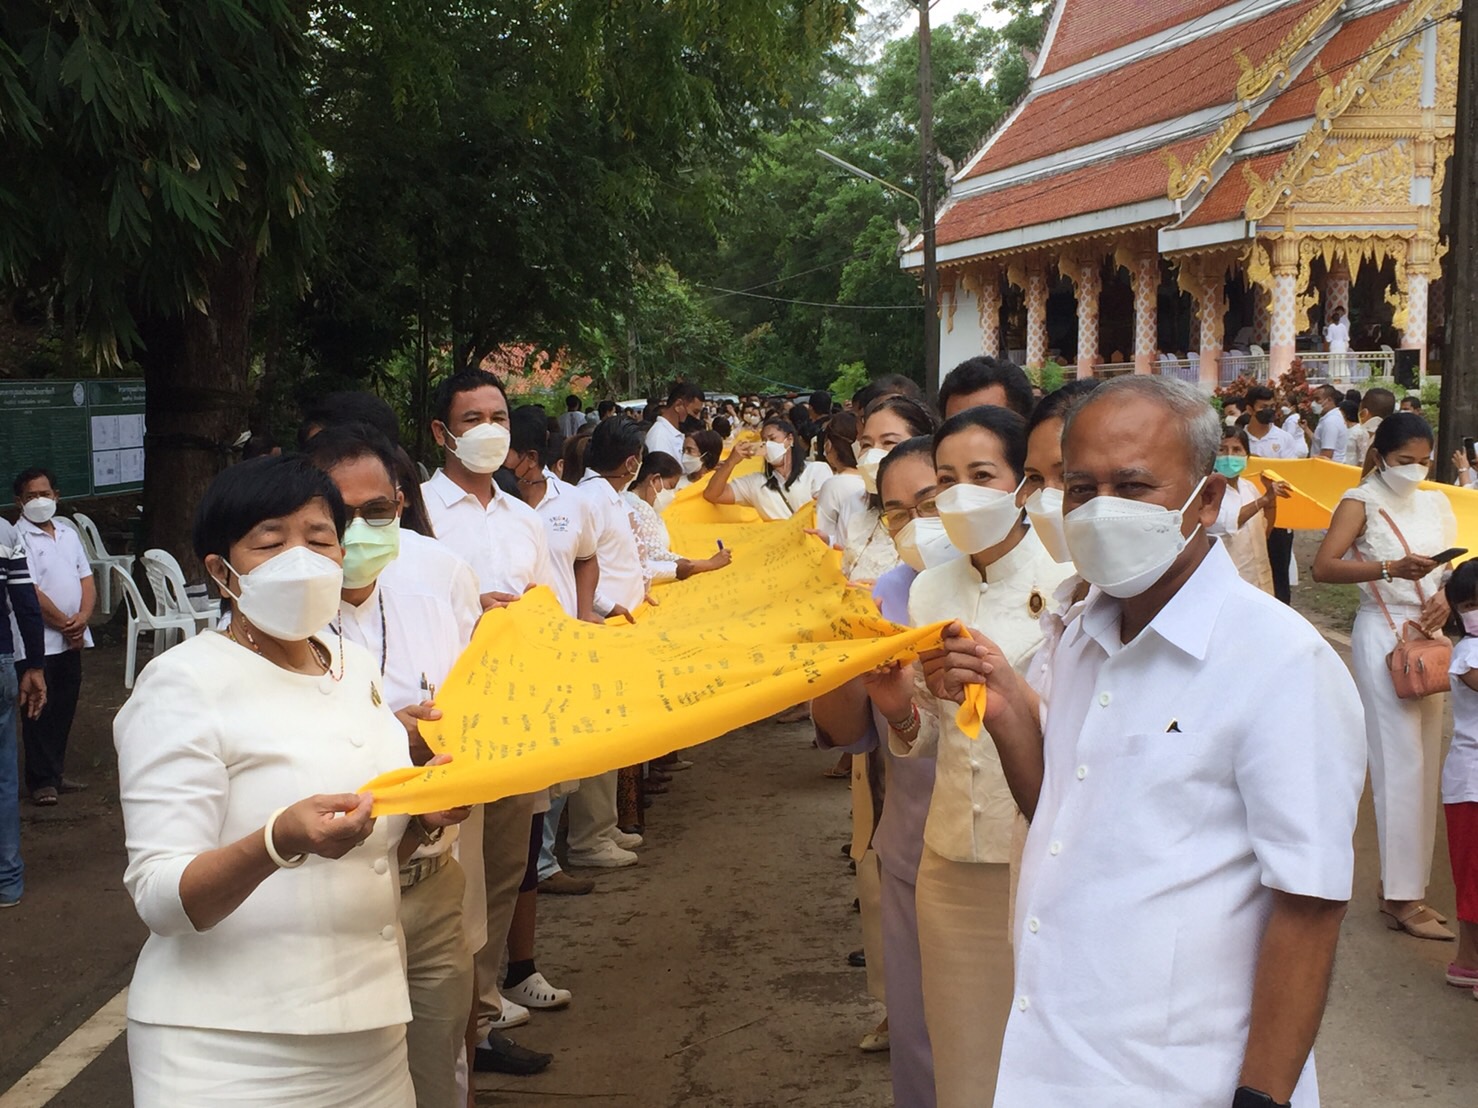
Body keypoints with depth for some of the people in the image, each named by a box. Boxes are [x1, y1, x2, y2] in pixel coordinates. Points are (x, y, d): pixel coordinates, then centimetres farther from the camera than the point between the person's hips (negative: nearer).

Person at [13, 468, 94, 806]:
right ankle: (41, 781, 6)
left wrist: (82, 619, -8)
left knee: (64, 711, 12)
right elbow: (30, 594, -15)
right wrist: (65, 624, -11)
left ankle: (55, 773, 22)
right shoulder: (18, 538, -9)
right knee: (39, 713, 0)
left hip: (71, 640, 6)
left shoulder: (68, 534, 12)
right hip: (39, 642, -6)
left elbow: (87, 581, 9)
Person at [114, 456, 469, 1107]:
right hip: (234, 1050, -6)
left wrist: (424, 819, -2)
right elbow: (160, 899, -18)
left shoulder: (356, 669, 8)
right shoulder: (184, 684, -12)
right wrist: (282, 840, -34)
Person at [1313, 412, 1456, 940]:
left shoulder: (1434, 503, 14)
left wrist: (1445, 597, -3)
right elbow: (1323, 567, -17)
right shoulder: (1362, 502, -5)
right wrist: (1390, 569, -28)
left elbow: (1452, 566, 19)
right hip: (1383, 635, -7)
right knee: (1401, 763, -8)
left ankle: (1401, 884, 15)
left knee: (1424, 762, 7)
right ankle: (1402, 897, -4)